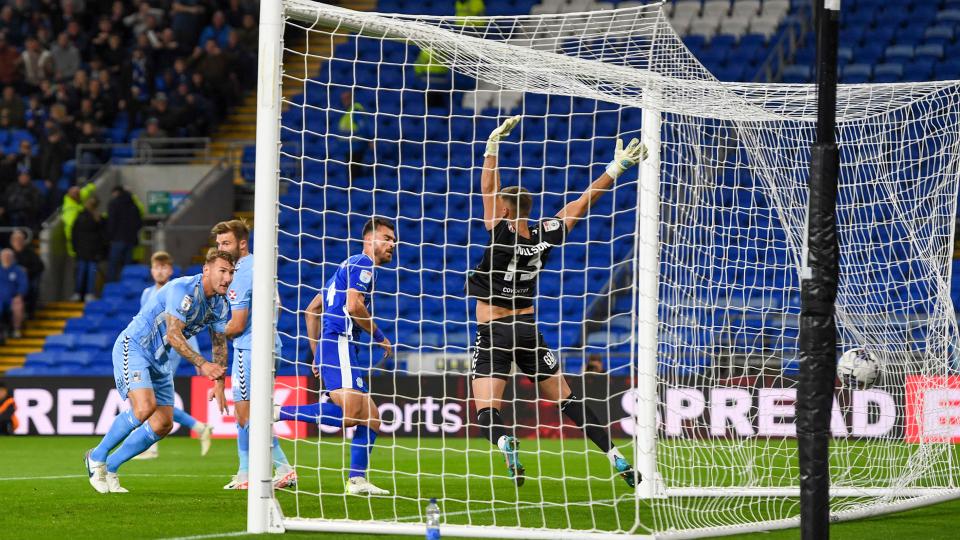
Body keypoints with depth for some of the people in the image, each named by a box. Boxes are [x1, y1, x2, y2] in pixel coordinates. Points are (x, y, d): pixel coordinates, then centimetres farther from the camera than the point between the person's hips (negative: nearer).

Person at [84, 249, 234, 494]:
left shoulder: (221, 306, 3)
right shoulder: (183, 290, -24)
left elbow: (220, 344, 14)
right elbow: (173, 335, -29)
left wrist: (219, 384, 7)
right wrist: (202, 364, -33)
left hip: (159, 360, 9)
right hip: (133, 347, -9)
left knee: (163, 424, 2)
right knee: (145, 406, -29)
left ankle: (110, 467, 15)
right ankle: (97, 456, -10)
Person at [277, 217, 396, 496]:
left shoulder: (349, 266, 28)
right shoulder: (363, 264, -1)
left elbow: (312, 310, 30)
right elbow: (353, 305, -18)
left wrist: (317, 355, 27)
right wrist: (380, 337, -5)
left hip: (329, 346, 11)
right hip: (338, 344, -11)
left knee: (371, 419, 6)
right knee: (348, 414, -25)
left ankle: (357, 480, 0)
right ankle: (278, 412, -19)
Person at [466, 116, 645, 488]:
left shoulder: (502, 234, -15)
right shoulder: (544, 237, -3)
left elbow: (488, 189, -16)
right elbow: (583, 202, 4)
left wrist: (494, 144, -17)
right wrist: (616, 168, 9)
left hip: (493, 333, -5)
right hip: (528, 330, 5)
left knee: (487, 414, -7)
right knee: (567, 401, 14)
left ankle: (505, 444, -39)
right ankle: (614, 455, 5)